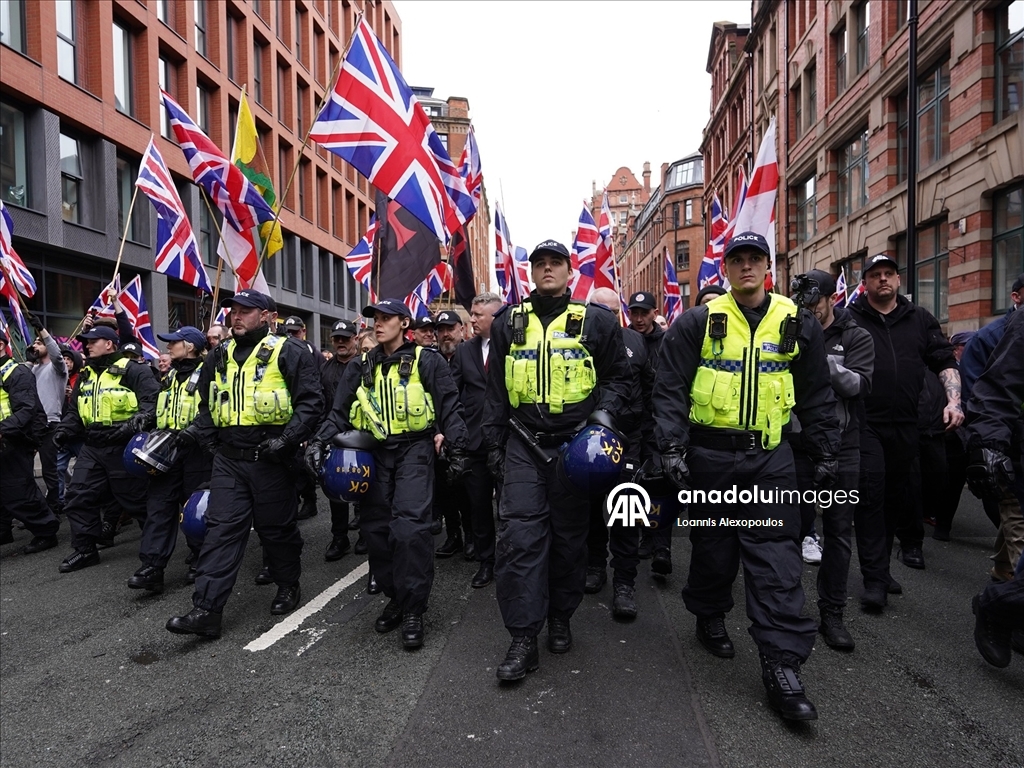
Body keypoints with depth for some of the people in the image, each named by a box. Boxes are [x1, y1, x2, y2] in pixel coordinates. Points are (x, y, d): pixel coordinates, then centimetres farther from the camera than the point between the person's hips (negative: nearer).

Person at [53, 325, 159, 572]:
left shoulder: (132, 371, -8)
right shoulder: (85, 375, 16)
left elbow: (153, 400, -18)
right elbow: (75, 410, 24)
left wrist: (136, 422, -31)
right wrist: (65, 429, 8)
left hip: (123, 448, -8)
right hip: (92, 448, 8)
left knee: (137, 499, 1)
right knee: (78, 497, 7)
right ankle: (85, 549, 20)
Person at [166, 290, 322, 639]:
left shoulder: (288, 352, -5)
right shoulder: (220, 356, 13)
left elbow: (311, 401, -9)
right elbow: (209, 407, 22)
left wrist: (286, 439, -19)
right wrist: (194, 433, 5)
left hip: (269, 457, -5)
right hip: (229, 456, 5)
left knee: (277, 527, 9)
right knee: (221, 528, 0)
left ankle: (289, 586, 31)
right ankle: (206, 609, 1)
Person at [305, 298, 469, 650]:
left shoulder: (426, 360, 0)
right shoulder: (362, 367, 13)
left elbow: (449, 406, -2)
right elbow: (340, 411, 10)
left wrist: (456, 450, -8)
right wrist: (319, 441, -6)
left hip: (414, 450, -5)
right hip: (376, 452, 5)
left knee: (409, 527, -15)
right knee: (375, 527, 5)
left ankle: (413, 610, -3)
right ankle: (395, 597, 22)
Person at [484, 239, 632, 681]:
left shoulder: (595, 321, 4)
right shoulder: (509, 322, 10)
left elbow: (618, 376, 10)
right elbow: (496, 390, 13)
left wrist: (605, 410, -8)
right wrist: (494, 443, 10)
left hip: (575, 442, 0)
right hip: (523, 444, 1)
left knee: (570, 536, 10)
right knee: (519, 537, -7)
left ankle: (560, 619, 29)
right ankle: (523, 639, 1)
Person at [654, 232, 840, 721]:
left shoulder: (797, 325, 6)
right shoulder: (697, 324, -2)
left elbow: (816, 397, 12)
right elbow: (670, 389, -4)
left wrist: (825, 453, 9)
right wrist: (672, 447, -12)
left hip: (769, 458, 1)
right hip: (709, 456, -1)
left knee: (776, 557, -3)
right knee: (713, 545, 11)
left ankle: (782, 664, 3)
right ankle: (709, 617, 37)